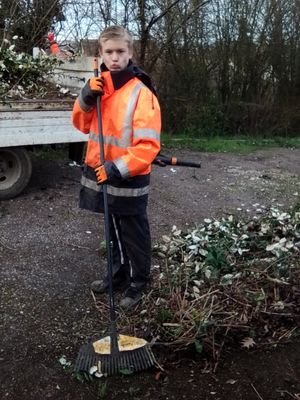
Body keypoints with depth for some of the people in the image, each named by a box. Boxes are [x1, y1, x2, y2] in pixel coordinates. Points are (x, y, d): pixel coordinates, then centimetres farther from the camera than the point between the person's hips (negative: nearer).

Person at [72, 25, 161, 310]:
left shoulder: (141, 93, -17)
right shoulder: (99, 86, 5)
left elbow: (148, 144, -22)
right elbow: (82, 125, 8)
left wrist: (118, 169, -28)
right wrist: (86, 99, -9)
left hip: (128, 181, -7)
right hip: (104, 177, 7)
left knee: (134, 237, 10)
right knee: (115, 234, 23)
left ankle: (138, 285, 28)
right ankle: (118, 276, 41)